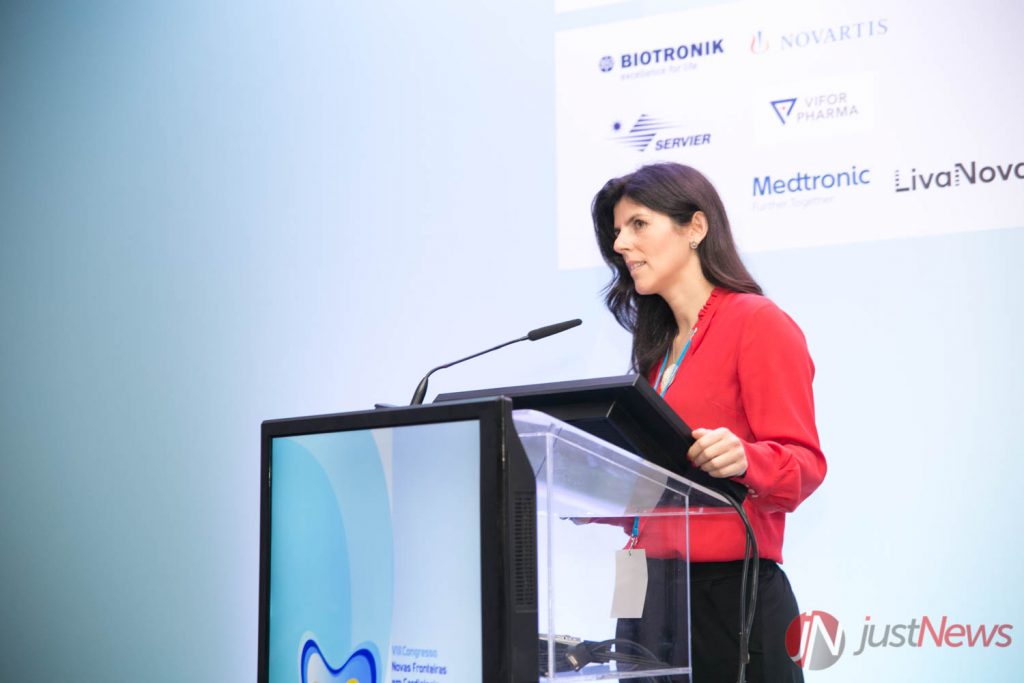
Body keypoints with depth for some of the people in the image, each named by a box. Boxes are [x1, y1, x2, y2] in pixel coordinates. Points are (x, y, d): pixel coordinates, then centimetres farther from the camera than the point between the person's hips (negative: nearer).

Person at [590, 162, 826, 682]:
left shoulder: (759, 323, -7)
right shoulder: (658, 346, 16)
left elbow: (804, 462, -15)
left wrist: (742, 460, -33)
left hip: (726, 593, -8)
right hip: (649, 593, 8)